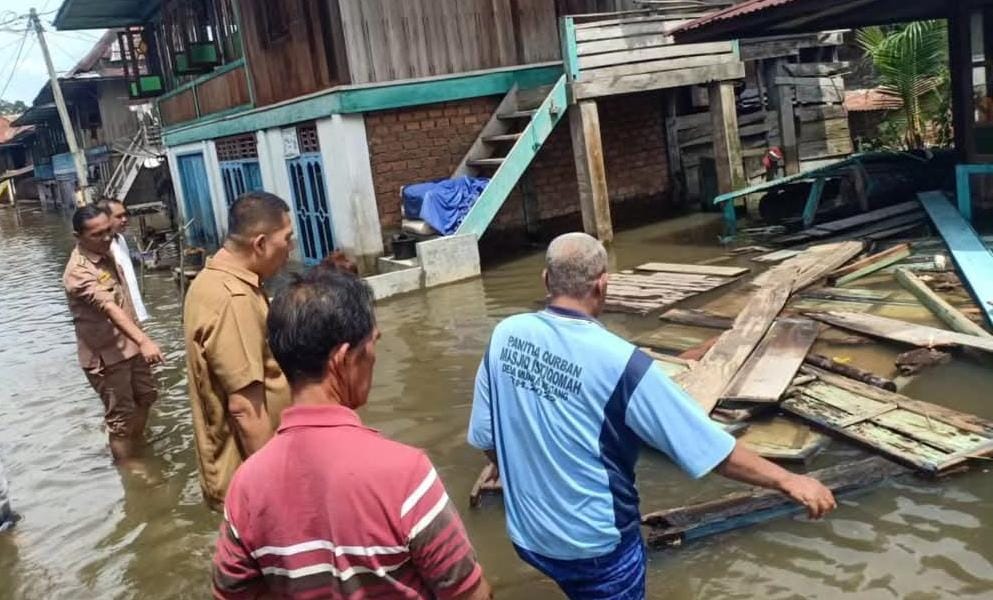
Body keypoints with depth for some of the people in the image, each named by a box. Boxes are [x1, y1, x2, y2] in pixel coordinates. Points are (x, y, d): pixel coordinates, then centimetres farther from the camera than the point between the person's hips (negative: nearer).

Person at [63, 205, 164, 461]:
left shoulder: (106, 252, 2)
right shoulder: (78, 272, -27)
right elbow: (110, 309, -41)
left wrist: (140, 339, 23)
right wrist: (143, 340, -53)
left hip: (129, 344, 9)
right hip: (106, 355, -9)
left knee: (145, 397, 23)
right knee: (121, 417, 2)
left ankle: (138, 450, 44)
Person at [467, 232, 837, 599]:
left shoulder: (505, 335, -10)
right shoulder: (618, 361, -25)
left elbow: (485, 438, 1)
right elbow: (709, 446, -20)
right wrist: (789, 481, -8)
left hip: (525, 532, 6)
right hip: (593, 542, -5)